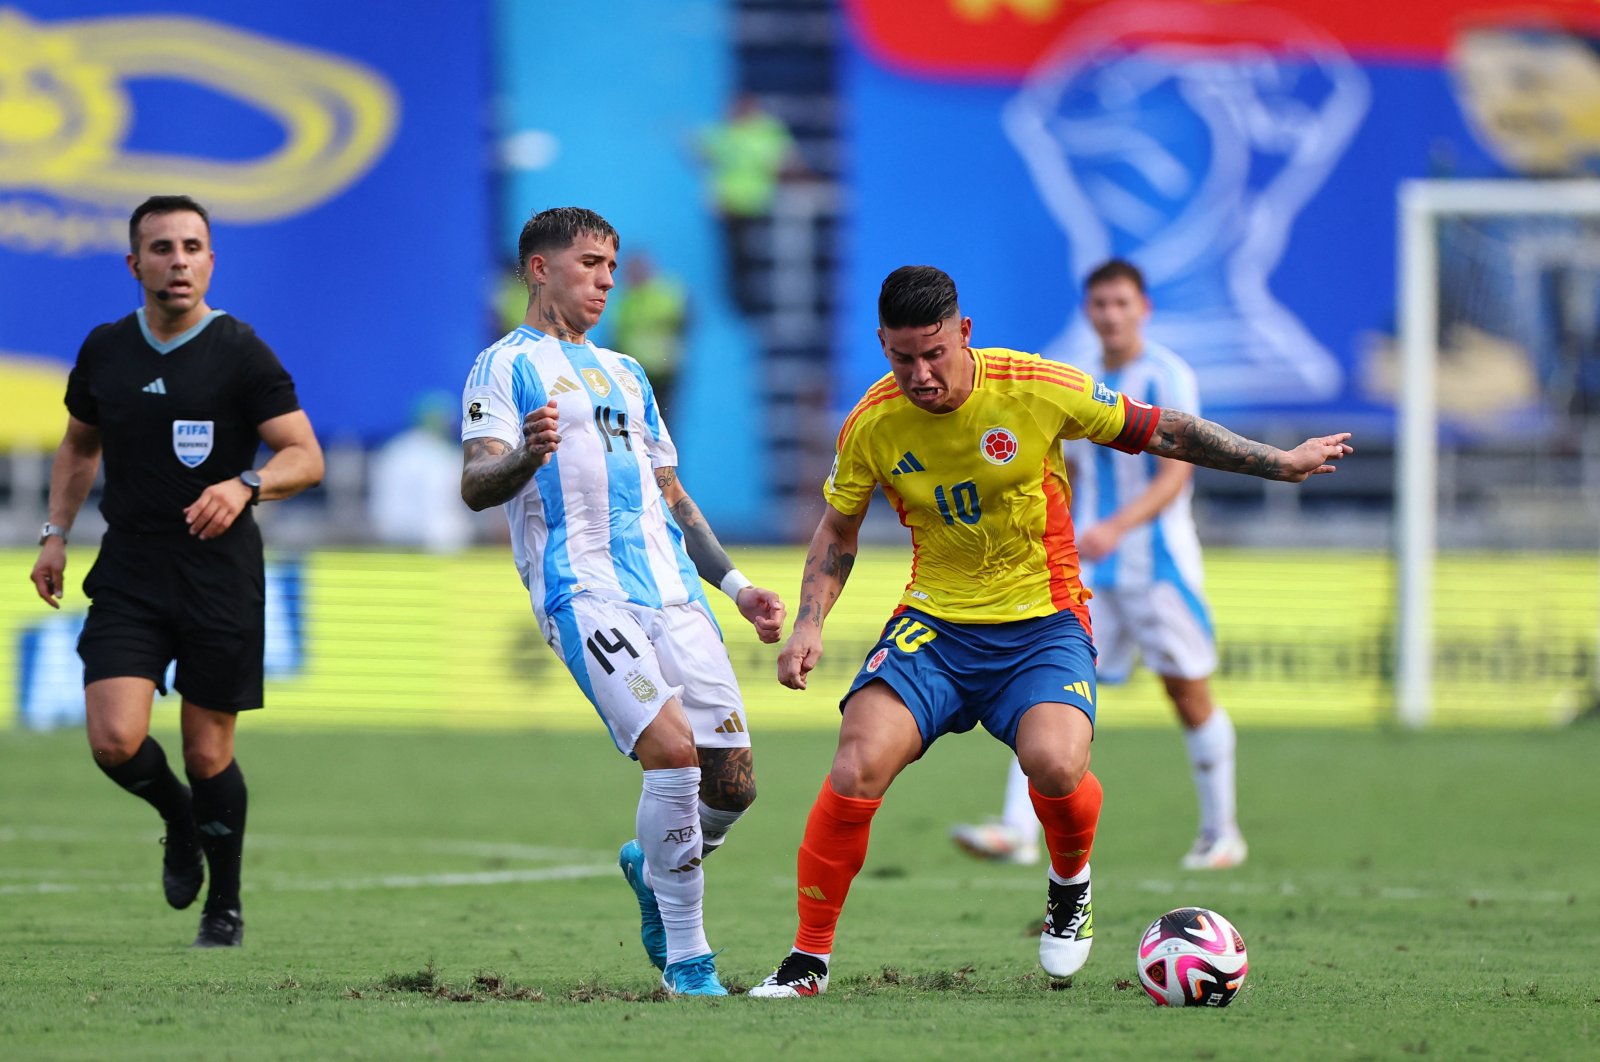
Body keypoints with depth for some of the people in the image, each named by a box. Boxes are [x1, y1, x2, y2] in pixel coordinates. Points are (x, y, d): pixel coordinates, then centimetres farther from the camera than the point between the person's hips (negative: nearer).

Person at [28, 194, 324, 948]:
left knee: (207, 752, 2)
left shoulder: (240, 352, -6)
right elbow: (79, 445, 24)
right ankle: (178, 819, 20)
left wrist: (245, 486, -26)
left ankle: (225, 906, 23)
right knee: (116, 741, -13)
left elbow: (306, 457, -7)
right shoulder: (105, 350, 7)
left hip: (221, 580, -3)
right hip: (129, 574, 3)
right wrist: (56, 532, 14)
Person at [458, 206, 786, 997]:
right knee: (673, 749, -24)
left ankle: (653, 868, 31)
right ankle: (686, 960, -14)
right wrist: (527, 456, -30)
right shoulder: (507, 366, 5)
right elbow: (475, 484, -8)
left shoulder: (624, 374, 28)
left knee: (732, 785, -2)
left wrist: (734, 585, 24)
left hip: (671, 589, 7)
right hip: (584, 593, -7)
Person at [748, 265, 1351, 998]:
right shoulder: (871, 424, -6)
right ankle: (808, 959, -8)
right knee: (859, 764, -22)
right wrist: (809, 625, -2)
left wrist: (1277, 464, 4)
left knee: (1054, 764, -30)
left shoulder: (1038, 389, -13)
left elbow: (1159, 432, 1)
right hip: (934, 621, 2)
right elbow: (838, 530, 12)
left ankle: (1071, 885, 7)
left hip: (1041, 621, -2)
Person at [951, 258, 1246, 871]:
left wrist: (1115, 528, -30)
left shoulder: (1167, 378, -8)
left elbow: (1174, 476, -18)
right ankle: (1019, 831, -18)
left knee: (1189, 695, 3)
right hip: (1088, 572, 5)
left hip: (1159, 563, -5)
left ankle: (1221, 833, 20)